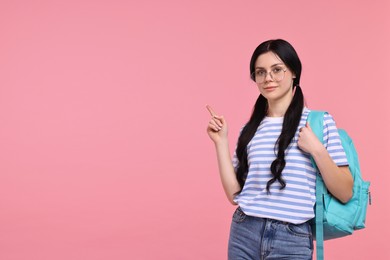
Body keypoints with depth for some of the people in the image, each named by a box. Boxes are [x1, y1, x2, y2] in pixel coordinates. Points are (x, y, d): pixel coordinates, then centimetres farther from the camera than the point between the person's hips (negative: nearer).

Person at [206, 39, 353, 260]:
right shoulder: (250, 129, 7)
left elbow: (345, 193, -5)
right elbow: (235, 194, 3)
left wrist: (317, 150, -16)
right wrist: (221, 142, 1)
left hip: (292, 240, -3)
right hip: (245, 234, 3)